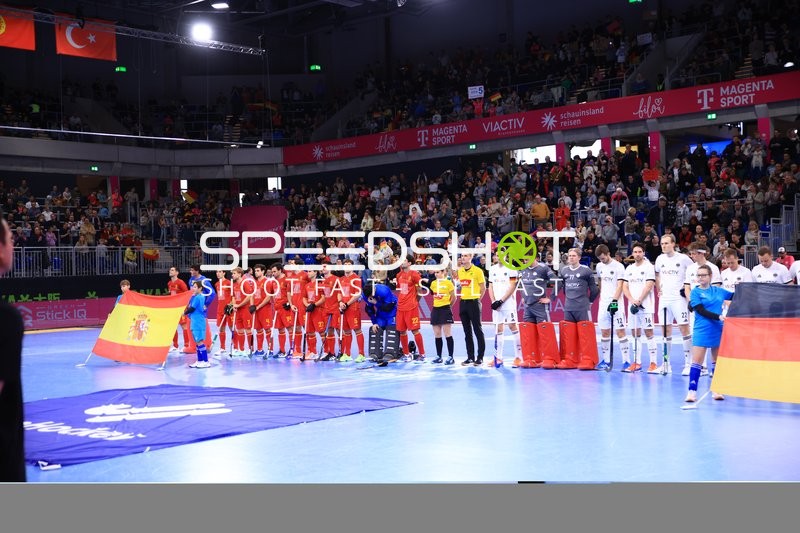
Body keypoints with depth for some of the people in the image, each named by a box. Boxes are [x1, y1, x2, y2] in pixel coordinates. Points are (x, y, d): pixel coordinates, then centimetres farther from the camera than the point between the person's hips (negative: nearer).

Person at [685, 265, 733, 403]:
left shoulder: (719, 291, 8)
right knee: (697, 362, -7)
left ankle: (715, 390, 19)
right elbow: (701, 311, -13)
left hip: (718, 330, 4)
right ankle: (692, 391, -6)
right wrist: (718, 317, -23)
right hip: (702, 331, -4)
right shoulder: (695, 292, -3)